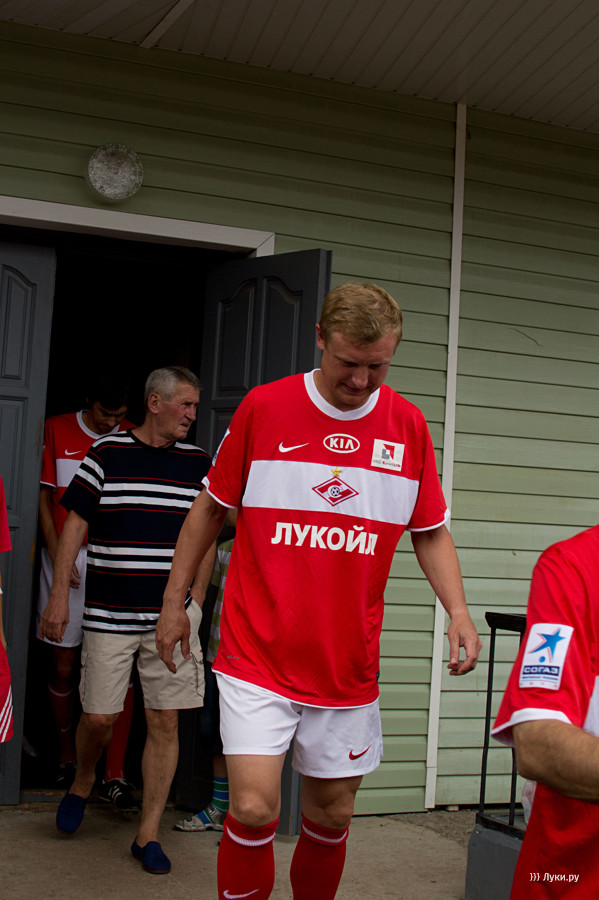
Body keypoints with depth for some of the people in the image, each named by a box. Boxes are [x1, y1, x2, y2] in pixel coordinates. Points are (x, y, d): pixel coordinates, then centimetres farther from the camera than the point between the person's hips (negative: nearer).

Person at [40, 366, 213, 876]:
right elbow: (75, 525, 2)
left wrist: (195, 602, 4)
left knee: (165, 722, 1)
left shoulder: (198, 464, 8)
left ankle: (148, 834, 12)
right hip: (109, 615, -2)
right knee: (99, 718, 2)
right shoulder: (106, 453, 0)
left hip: (170, 617, 2)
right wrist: (59, 595, -3)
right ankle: (83, 782, 35)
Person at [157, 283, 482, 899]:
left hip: (348, 664, 3)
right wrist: (173, 602, 8)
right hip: (258, 656, -2)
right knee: (253, 810, -11)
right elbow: (211, 508, 6)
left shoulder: (408, 426, 1)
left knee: (331, 816, 13)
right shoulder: (264, 407, -5)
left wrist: (457, 610, -5)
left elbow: (430, 532, 11)